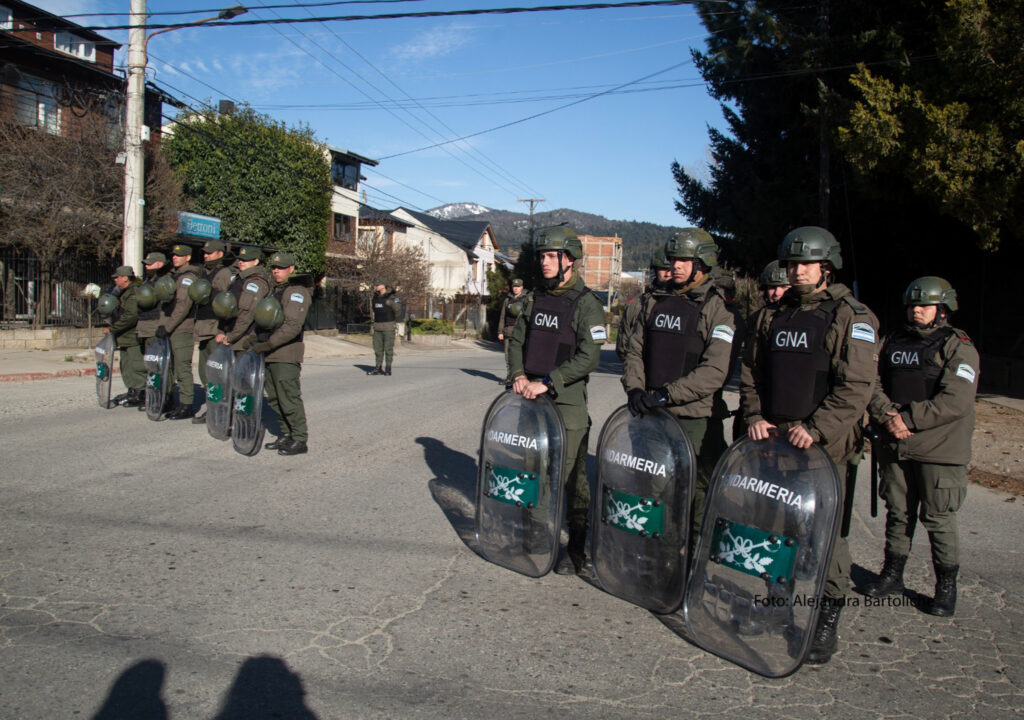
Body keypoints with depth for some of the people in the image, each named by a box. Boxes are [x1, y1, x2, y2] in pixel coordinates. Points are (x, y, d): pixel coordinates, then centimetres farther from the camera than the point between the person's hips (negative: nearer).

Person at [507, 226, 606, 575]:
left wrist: (547, 382, -19)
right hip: (531, 399, 6)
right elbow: (517, 340, 15)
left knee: (571, 476, 0)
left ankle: (578, 548, 10)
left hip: (568, 402, -6)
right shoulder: (535, 298, 11)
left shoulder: (586, 303, -8)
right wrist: (519, 375, -2)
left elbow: (588, 357, -15)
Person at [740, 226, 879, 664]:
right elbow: (751, 372, 19)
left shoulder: (852, 318, -3)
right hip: (772, 440, 5)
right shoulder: (772, 315, 15)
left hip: (823, 445, -5)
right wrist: (754, 416, 4)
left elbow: (856, 386, -11)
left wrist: (815, 429, -18)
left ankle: (827, 620, 10)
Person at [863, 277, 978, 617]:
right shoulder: (894, 342, 13)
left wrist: (908, 419, -17)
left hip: (938, 451, -5)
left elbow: (955, 401, -16)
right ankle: (892, 573, 25)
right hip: (894, 447, 5)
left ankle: (946, 586, 14)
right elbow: (874, 385, 8)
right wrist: (889, 417, -10)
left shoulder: (958, 347, -4)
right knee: (897, 513, 13)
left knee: (938, 519, 0)